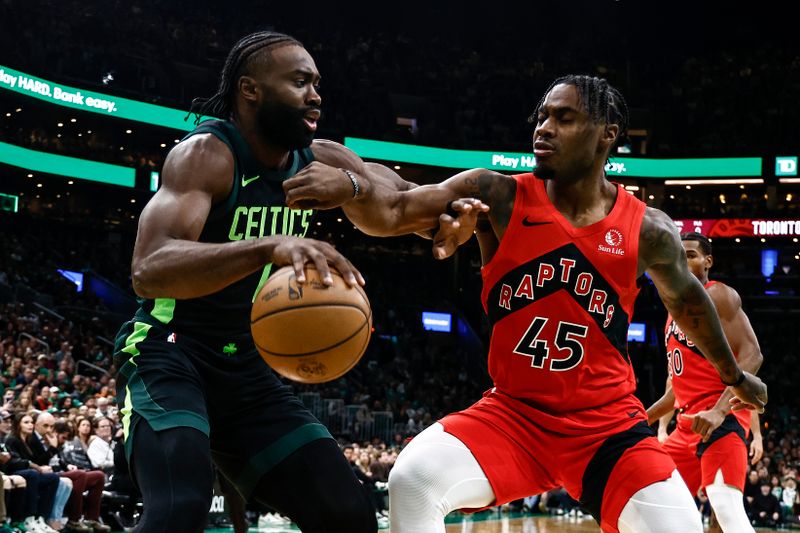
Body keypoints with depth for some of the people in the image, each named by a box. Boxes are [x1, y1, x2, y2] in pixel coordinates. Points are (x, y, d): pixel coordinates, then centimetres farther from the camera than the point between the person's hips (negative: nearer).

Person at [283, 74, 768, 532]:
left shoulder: (647, 229, -4)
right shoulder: (498, 196, -8)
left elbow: (687, 299, 16)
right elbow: (391, 212, -17)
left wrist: (734, 375, 30)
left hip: (608, 425, 1)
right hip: (513, 413, 0)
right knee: (413, 478, -24)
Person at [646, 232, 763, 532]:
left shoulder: (717, 295, -3)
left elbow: (751, 355, -16)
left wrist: (719, 411, -27)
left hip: (722, 418, -9)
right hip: (689, 423, 10)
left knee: (727, 508, -25)